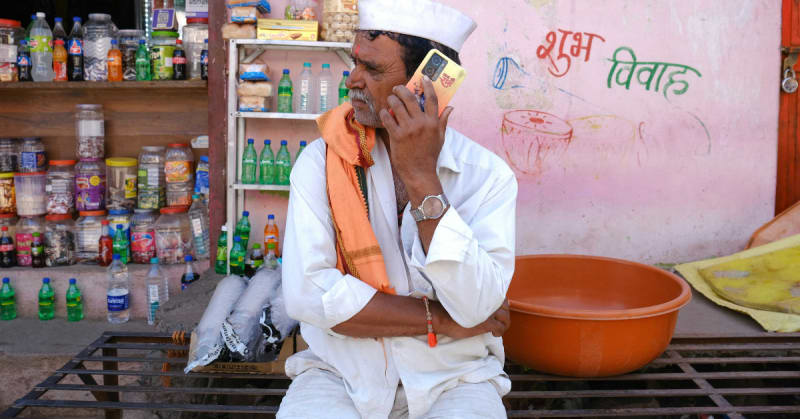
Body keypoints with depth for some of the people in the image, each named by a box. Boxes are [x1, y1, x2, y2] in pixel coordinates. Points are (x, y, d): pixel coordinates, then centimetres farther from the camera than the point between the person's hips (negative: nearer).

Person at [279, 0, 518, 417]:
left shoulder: (487, 175, -6)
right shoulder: (322, 160, -5)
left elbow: (474, 306, -18)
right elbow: (307, 293, -16)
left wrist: (421, 177, -22)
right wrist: (439, 320, -13)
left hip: (453, 379, 0)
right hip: (338, 373, 0)